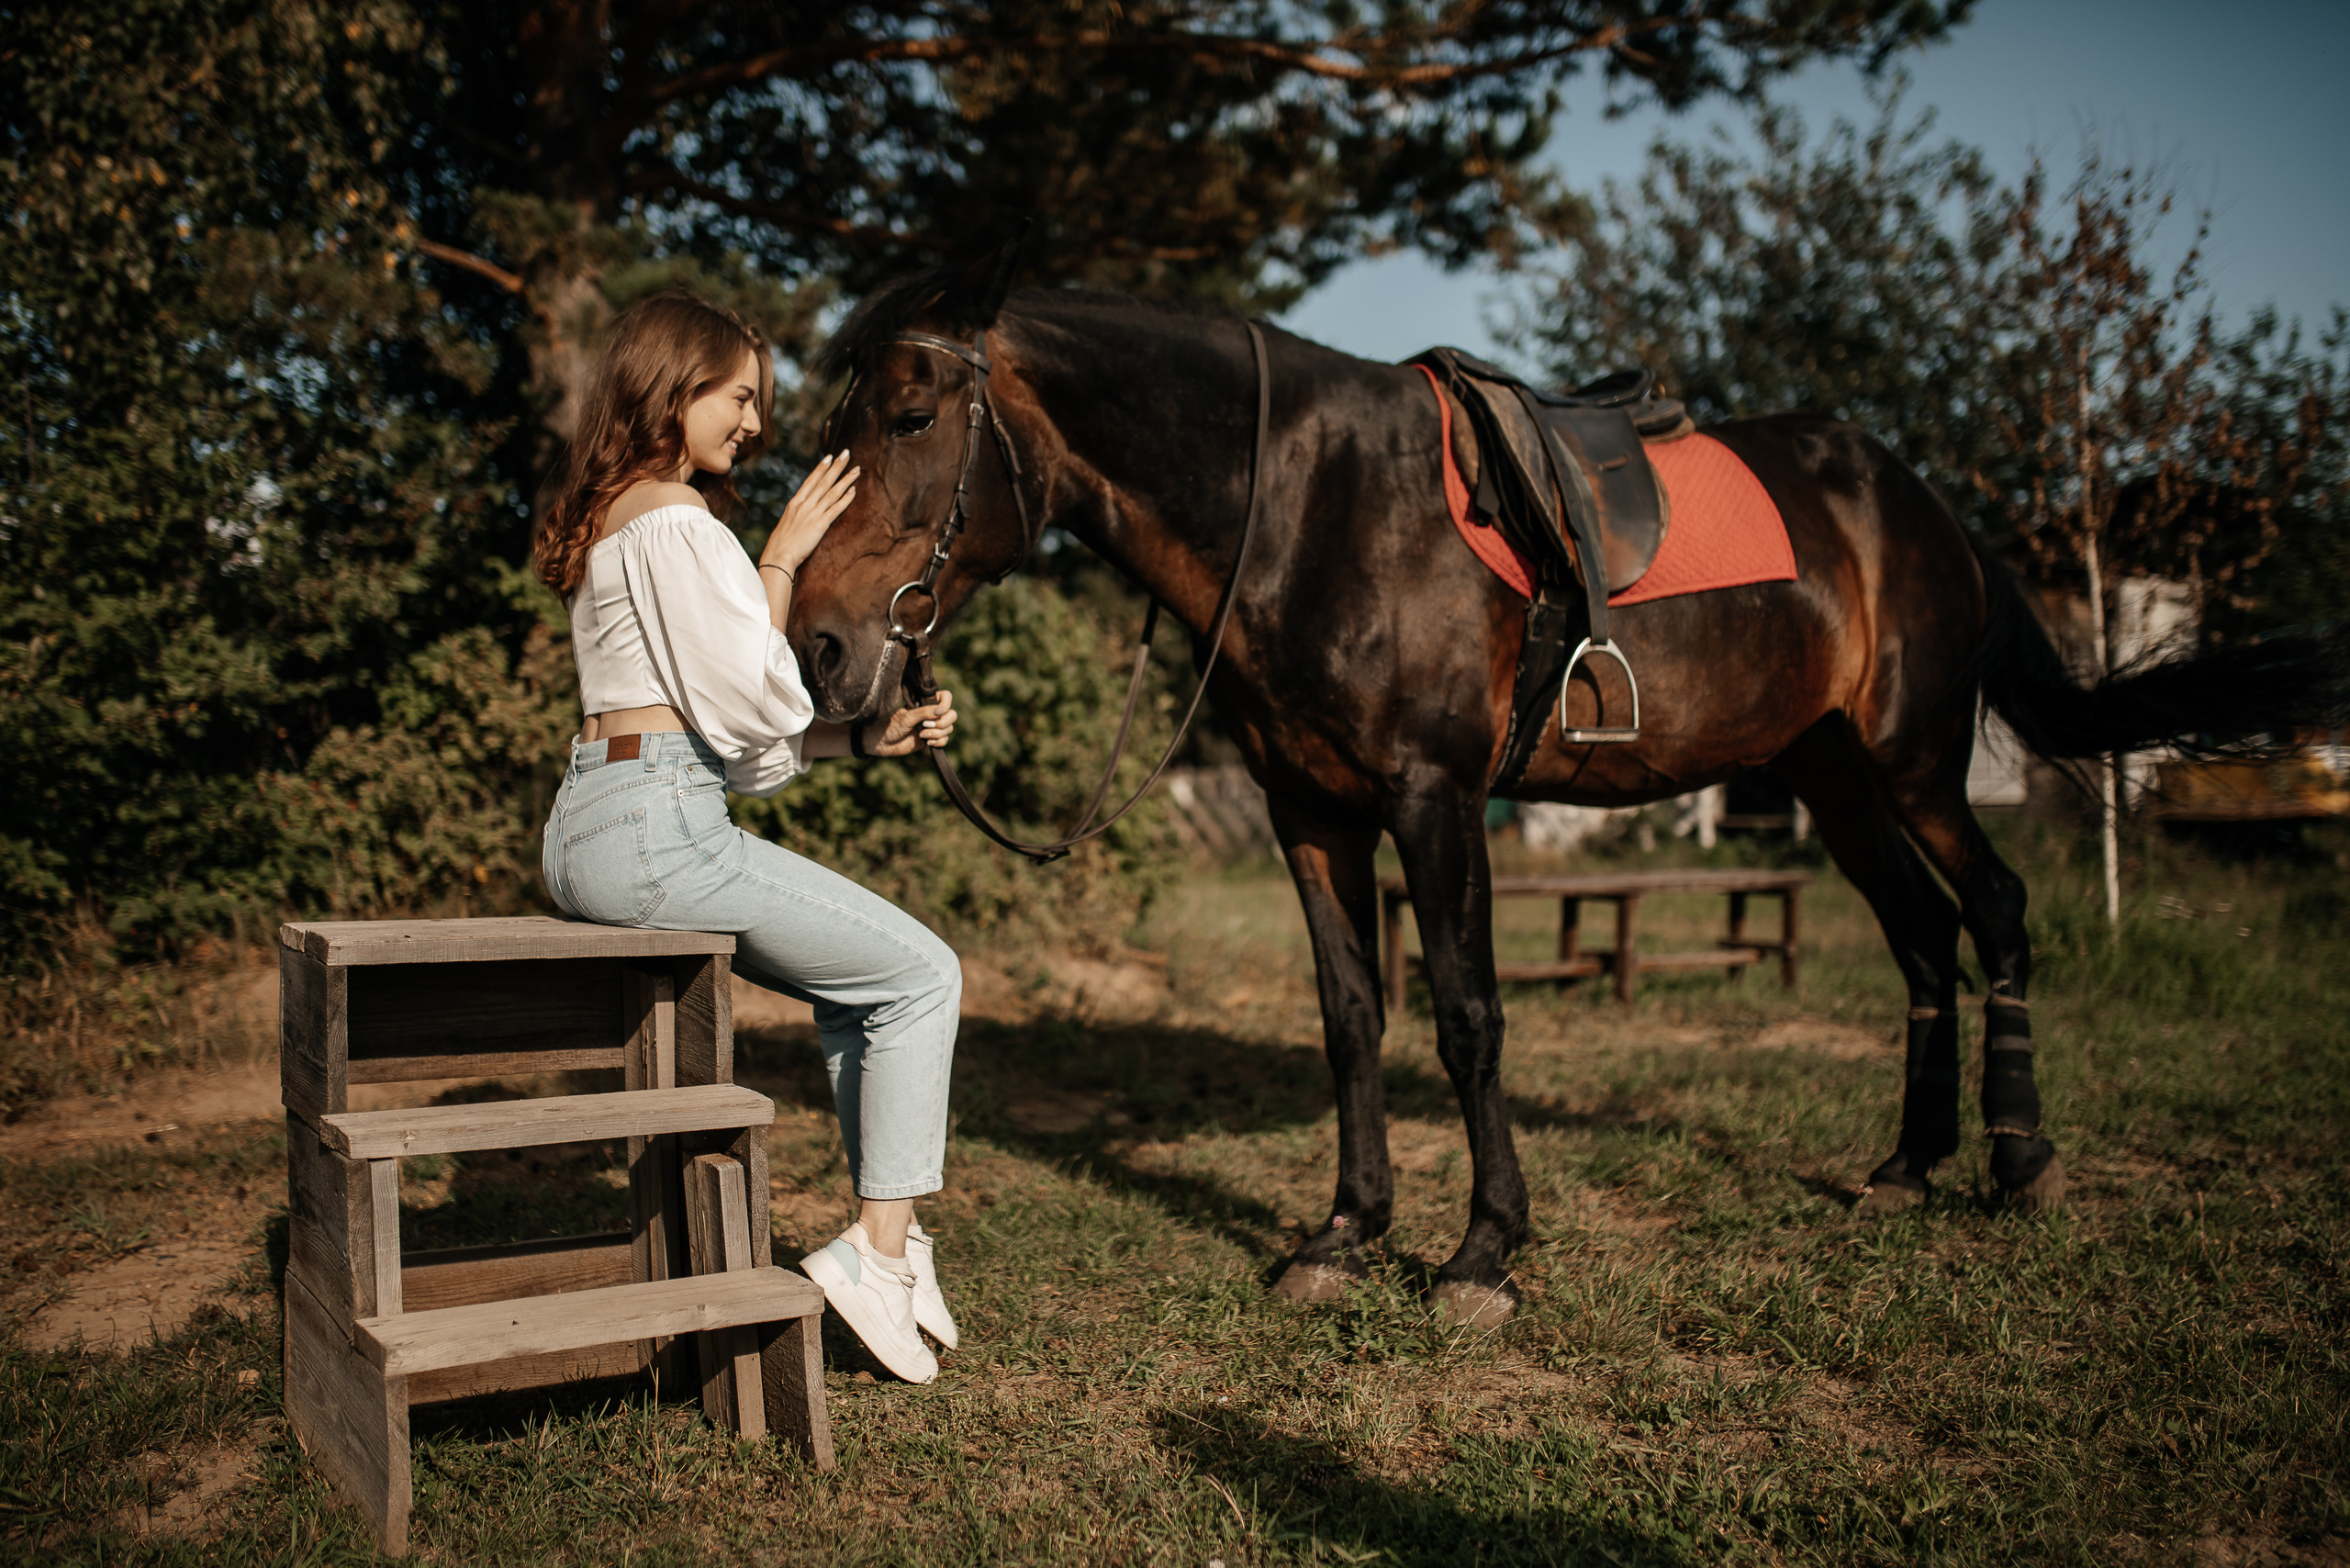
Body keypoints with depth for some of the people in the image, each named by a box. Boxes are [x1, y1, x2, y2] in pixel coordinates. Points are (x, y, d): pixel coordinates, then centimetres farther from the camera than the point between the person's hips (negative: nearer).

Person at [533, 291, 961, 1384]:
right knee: (920, 974, -3)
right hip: (657, 830, -10)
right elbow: (756, 703, -13)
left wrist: (868, 741, 13)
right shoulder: (675, 519, -10)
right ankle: (880, 1252, 0)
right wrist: (784, 555, -4)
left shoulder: (611, 518, 22)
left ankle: (884, 1236, 18)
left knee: (857, 983, 18)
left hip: (590, 828, 10)